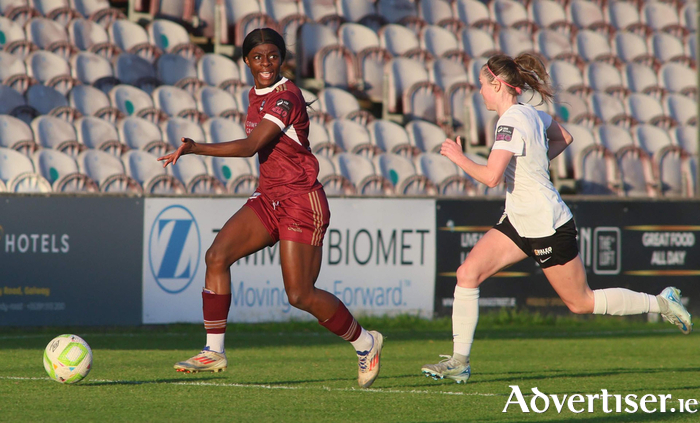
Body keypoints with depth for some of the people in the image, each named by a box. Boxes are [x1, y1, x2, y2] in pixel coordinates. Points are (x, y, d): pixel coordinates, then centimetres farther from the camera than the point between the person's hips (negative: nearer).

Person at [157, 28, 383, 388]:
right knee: (217, 256, -10)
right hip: (269, 197, 8)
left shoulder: (286, 97, -18)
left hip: (300, 202, -8)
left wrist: (195, 148, -33)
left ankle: (365, 342, 16)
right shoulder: (256, 95, 11)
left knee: (300, 295, -7)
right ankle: (214, 352, -7)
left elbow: (250, 146, -28)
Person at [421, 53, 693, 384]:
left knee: (581, 302, 6)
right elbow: (563, 137, 23)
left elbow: (491, 176, -34)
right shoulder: (529, 113, 4)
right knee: (468, 273, -4)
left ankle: (661, 303, 22)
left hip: (547, 226, -9)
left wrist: (458, 157, -18)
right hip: (519, 221, 9)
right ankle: (459, 362, -1)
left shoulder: (511, 122, -24)